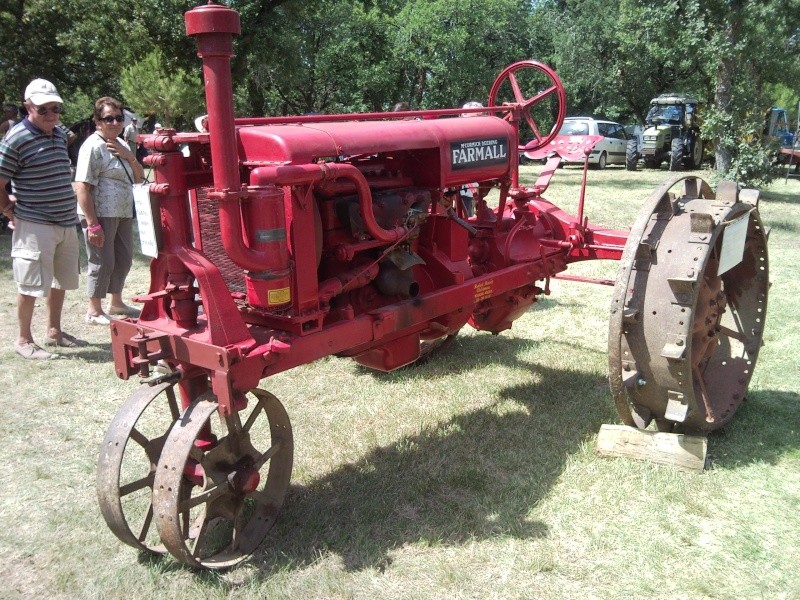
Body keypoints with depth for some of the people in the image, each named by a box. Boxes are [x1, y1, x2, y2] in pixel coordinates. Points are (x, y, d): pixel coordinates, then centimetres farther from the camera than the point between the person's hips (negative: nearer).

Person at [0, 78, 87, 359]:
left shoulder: (60, 135, 10)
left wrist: (69, 211, 15)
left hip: (66, 223, 7)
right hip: (35, 227, -7)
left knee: (60, 281, 16)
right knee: (31, 285, 0)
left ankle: (54, 332, 31)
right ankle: (24, 340, 14)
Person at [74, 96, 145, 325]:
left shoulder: (121, 144, 14)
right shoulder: (93, 146, -13)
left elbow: (139, 178, 14)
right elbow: (82, 187, -18)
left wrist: (129, 156, -5)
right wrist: (93, 224, -22)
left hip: (123, 214, 9)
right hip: (101, 215, -8)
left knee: (123, 260, 17)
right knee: (102, 263, -1)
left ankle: (116, 303, 34)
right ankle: (94, 311, 13)